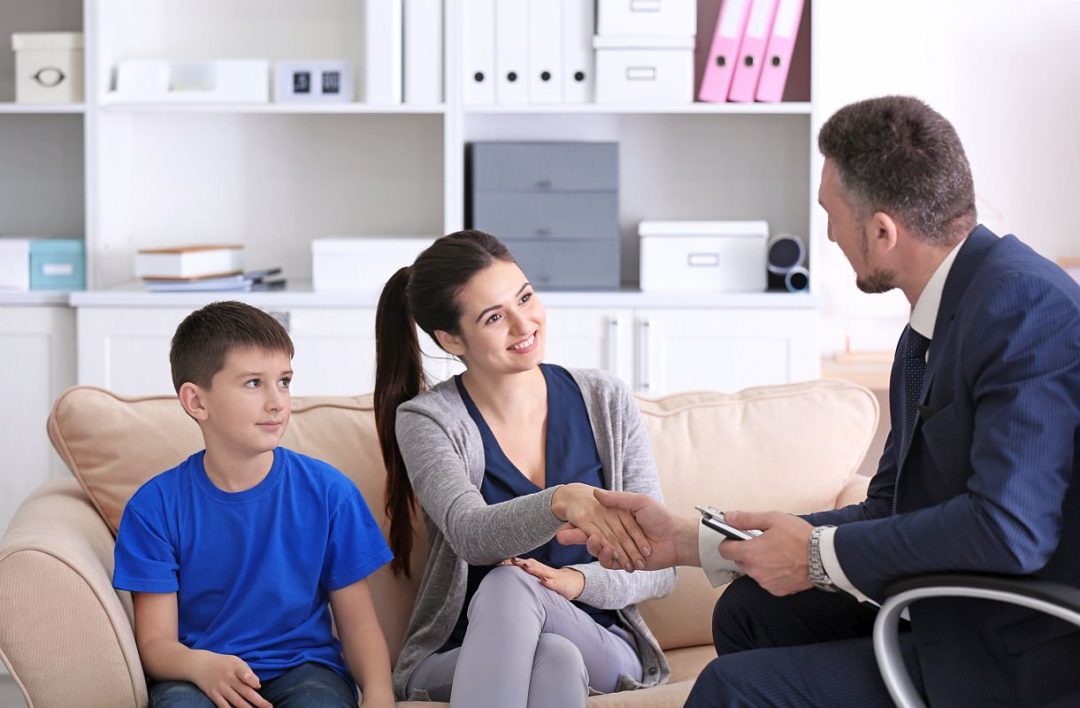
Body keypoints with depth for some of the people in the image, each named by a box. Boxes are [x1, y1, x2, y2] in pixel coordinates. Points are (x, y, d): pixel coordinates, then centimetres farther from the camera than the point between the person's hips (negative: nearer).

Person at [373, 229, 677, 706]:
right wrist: (563, 500, -43)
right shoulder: (426, 421, -3)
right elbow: (472, 536, -23)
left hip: (599, 648, 2)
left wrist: (579, 581, -19)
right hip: (460, 658, -2)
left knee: (511, 588, -33)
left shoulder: (604, 401, 4)